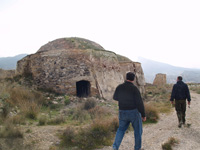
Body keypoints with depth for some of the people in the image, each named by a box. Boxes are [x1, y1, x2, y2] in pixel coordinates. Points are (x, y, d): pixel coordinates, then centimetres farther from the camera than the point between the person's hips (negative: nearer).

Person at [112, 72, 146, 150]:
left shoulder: (119, 87, -3)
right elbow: (139, 103, -18)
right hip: (134, 112, -3)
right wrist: (143, 115, -8)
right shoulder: (134, 88, -16)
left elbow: (115, 98, 15)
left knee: (121, 129, 22)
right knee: (138, 130, 17)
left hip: (122, 113, 4)